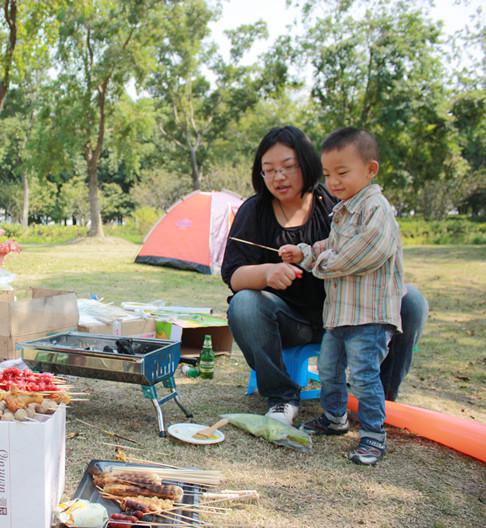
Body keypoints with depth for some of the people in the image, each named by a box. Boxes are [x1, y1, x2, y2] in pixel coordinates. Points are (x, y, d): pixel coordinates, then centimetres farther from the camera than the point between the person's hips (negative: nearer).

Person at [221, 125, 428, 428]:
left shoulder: (336, 203, -2)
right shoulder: (254, 211, -4)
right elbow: (233, 275, -11)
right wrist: (267, 272, -35)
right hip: (289, 321, -1)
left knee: (410, 301, -20)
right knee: (243, 306, -31)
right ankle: (282, 397, -13)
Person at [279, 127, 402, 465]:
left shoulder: (376, 208, -16)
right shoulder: (341, 211, 15)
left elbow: (363, 254, -25)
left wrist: (325, 262, -10)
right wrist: (304, 254, 2)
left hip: (369, 313, -10)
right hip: (339, 310, 10)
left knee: (364, 374, -7)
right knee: (329, 368, 19)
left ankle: (374, 437, 7)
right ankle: (335, 418, 37)